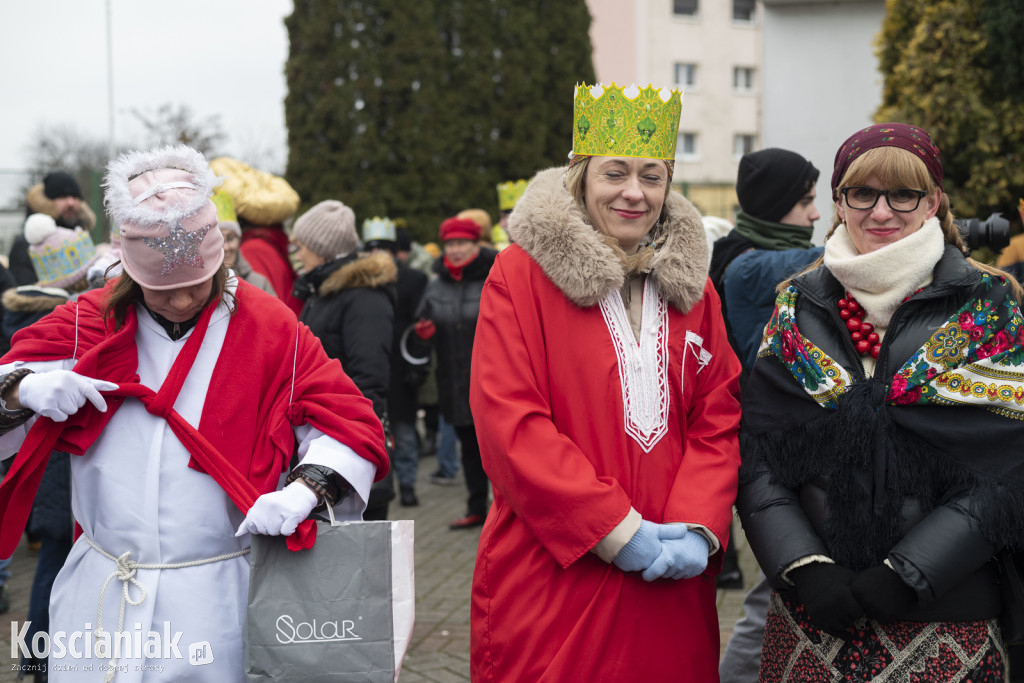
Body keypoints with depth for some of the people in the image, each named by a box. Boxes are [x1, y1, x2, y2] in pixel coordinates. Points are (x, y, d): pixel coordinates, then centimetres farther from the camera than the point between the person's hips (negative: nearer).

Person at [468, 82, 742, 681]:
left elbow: (717, 419, 7)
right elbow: (510, 424, -12)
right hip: (550, 582, -4)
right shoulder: (522, 273, -4)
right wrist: (616, 531, -15)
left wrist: (698, 528, -10)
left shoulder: (692, 283, 11)